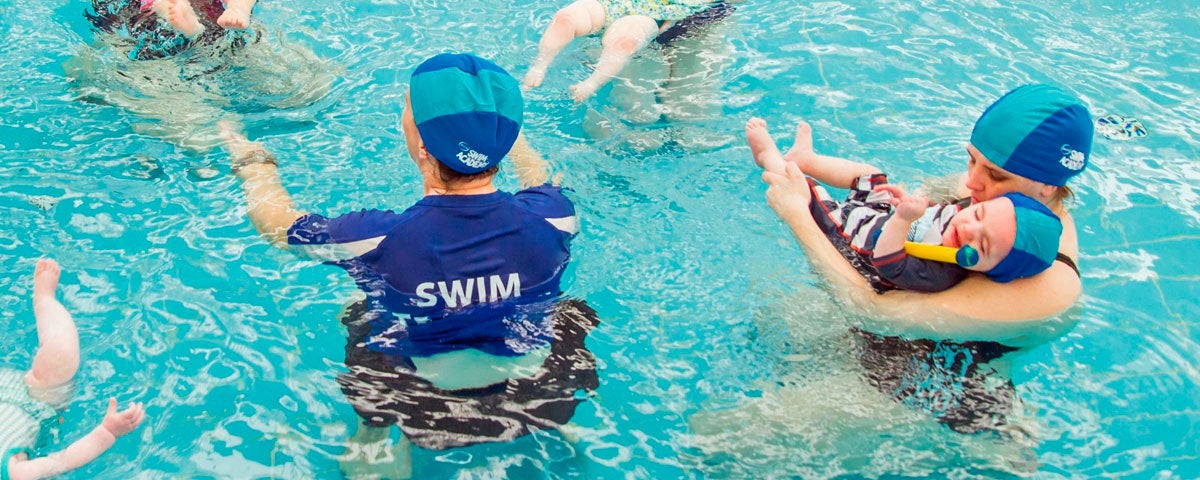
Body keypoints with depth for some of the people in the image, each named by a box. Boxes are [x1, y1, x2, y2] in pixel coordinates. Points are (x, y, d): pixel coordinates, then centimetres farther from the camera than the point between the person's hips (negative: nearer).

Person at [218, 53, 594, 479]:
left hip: (421, 415, -1)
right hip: (544, 401, 2)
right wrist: (504, 132, 24)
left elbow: (277, 222, -7)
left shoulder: (375, 239, -30)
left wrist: (251, 159, 14)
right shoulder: (551, 218, -24)